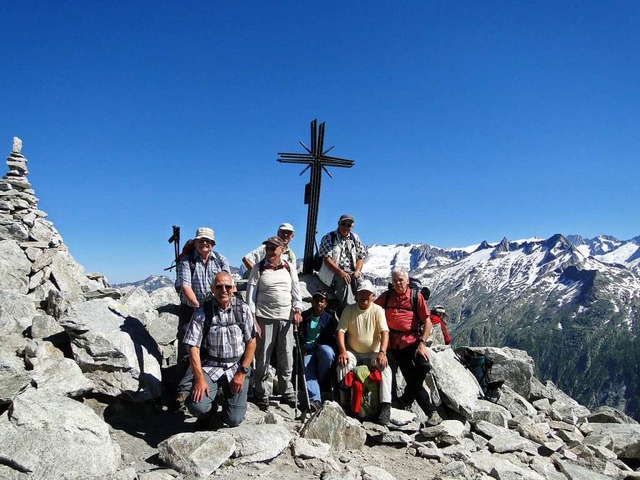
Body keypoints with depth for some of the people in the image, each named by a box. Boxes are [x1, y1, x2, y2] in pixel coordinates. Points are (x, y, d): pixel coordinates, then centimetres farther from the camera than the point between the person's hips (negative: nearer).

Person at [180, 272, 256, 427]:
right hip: (209, 367, 0)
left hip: (237, 367, 1)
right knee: (197, 406, -23)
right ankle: (211, 407, 14)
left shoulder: (243, 309, -3)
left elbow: (251, 342, 0)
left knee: (234, 420, -9)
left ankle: (230, 399, 26)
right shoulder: (202, 313, -8)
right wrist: (199, 379, -16)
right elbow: (193, 347, -8)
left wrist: (242, 373, -7)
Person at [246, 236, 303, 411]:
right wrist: (253, 321, -8)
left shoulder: (289, 268, 10)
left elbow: (296, 291, 9)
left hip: (286, 319, 3)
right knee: (263, 359, 2)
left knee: (286, 358, 8)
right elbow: (250, 295, -2)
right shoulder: (258, 269, 1)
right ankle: (262, 395, 14)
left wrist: (297, 310, -7)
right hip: (265, 318, -2)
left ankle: (287, 393, 21)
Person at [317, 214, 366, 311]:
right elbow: (326, 259, -9)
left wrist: (357, 271, -7)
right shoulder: (329, 238, 1)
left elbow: (360, 257, 15)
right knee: (344, 281, -35)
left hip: (351, 271, 4)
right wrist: (340, 272, -21)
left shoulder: (355, 239, 16)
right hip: (333, 271, -4)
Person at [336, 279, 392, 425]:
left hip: (373, 353, 0)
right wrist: (342, 351, -23)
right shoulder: (349, 309, 0)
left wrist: (382, 352, -28)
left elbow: (384, 332, -12)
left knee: (385, 367, -28)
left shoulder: (377, 310, -2)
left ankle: (385, 406, -29)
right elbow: (340, 331, -7)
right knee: (343, 364, -29)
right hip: (353, 352, 1)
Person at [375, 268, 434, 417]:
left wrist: (422, 343, -14)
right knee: (411, 377, 0)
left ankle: (404, 400, -4)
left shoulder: (416, 296, 1)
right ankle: (430, 410, 15)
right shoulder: (386, 296, 7)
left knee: (424, 366, -25)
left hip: (412, 340, -1)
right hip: (395, 343, 2)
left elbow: (427, 321, -3)